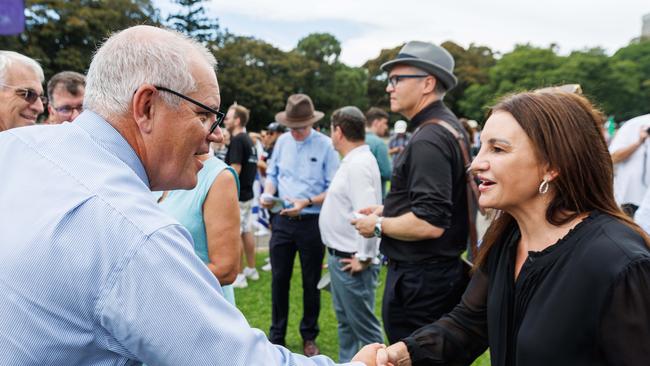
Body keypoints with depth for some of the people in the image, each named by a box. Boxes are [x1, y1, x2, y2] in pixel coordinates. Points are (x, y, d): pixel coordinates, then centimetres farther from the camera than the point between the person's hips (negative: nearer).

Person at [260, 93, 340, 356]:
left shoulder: (326, 145, -10)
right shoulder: (282, 141, 4)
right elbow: (272, 174, 13)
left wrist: (307, 202, -22)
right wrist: (268, 192, -7)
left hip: (312, 222, -3)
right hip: (282, 220, 4)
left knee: (311, 282, 10)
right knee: (279, 279, 10)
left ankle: (309, 337, 28)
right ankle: (276, 336, 26)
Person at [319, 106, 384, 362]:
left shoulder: (358, 164, -20)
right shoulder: (352, 160, 11)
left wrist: (364, 257, -21)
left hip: (351, 261, -10)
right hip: (340, 256, 10)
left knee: (364, 326, 2)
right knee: (345, 322, 22)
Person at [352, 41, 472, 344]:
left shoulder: (428, 140, -21)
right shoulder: (449, 127, 11)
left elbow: (430, 224, -28)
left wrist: (379, 225, -13)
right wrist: (389, 210, 14)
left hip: (419, 279, -10)